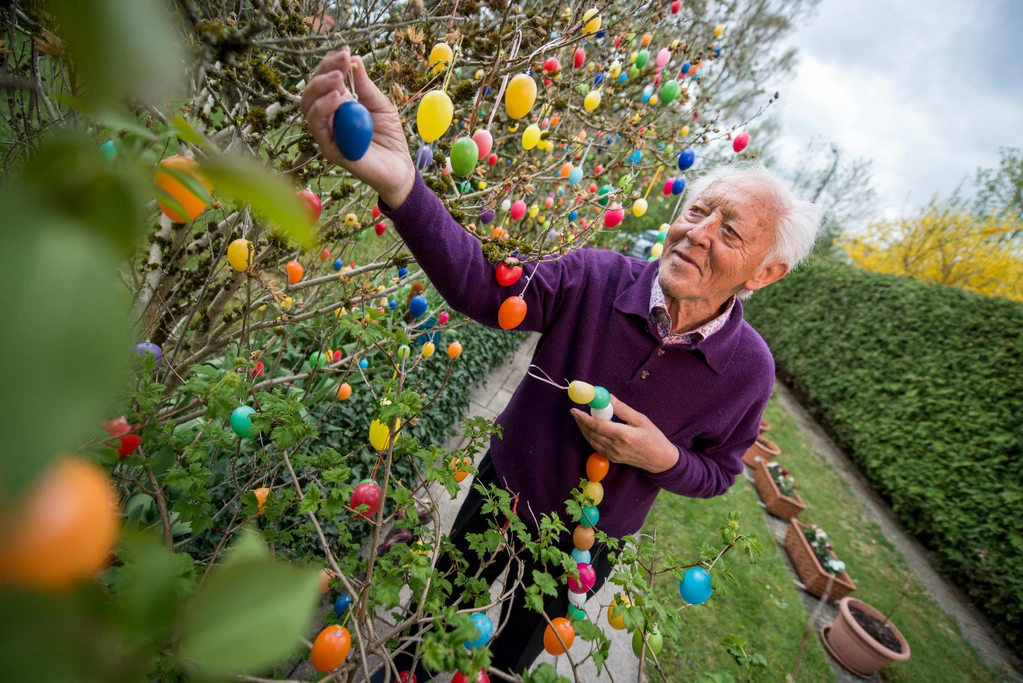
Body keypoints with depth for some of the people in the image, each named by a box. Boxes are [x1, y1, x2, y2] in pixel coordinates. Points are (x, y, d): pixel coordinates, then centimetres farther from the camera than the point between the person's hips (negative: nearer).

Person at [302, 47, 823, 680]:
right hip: (502, 493, 1)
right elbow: (487, 288, -35)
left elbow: (719, 472, -5)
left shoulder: (750, 368, -19)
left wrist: (663, 458, -28)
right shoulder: (596, 279, -25)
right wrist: (399, 183, -50)